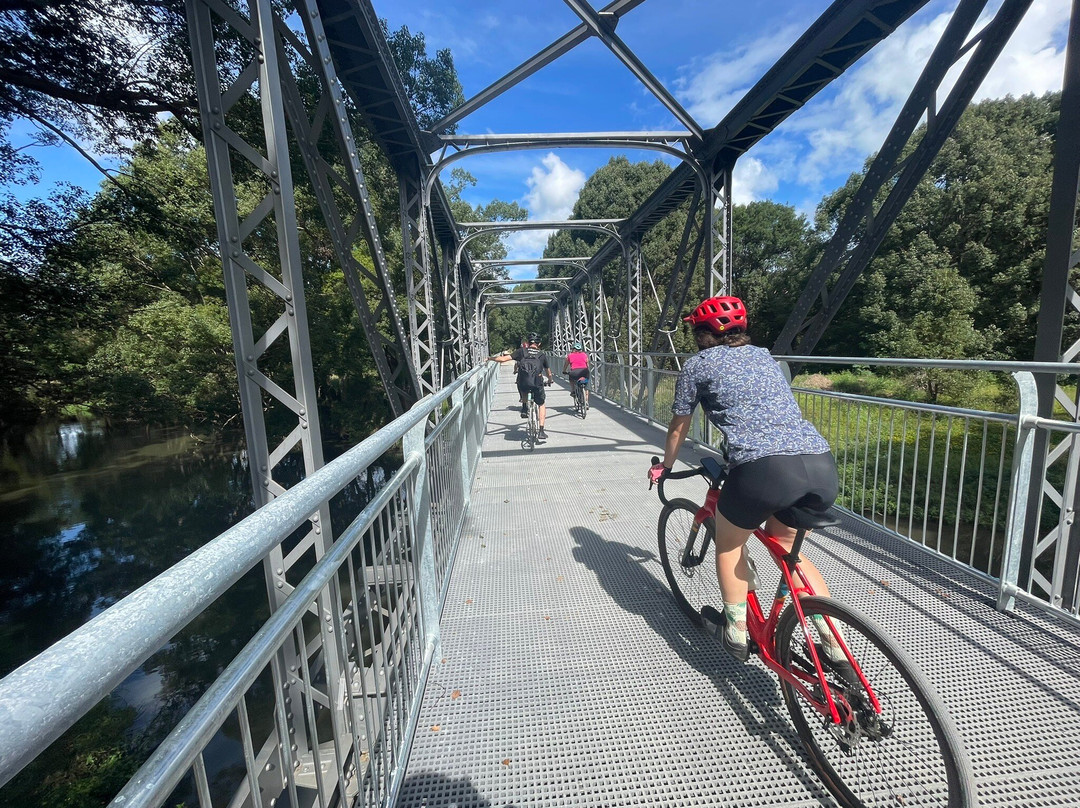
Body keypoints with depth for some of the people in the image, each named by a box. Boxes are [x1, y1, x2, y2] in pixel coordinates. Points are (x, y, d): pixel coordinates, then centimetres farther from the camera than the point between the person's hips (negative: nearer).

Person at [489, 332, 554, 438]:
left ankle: (524, 409, 20)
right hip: (537, 383, 0)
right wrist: (550, 380, 45)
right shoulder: (542, 355, 14)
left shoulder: (521, 351, 10)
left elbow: (504, 359, 4)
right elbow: (548, 371, 24)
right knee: (541, 405, 20)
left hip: (522, 383, 0)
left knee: (524, 391, 38)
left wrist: (490, 358, 18)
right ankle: (541, 431, 11)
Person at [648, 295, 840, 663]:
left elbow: (678, 428, 20)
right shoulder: (763, 355, 27)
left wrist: (664, 466, 37)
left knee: (729, 544, 24)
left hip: (766, 469, -6)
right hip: (823, 466, 6)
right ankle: (834, 641, 30)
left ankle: (737, 633, 33)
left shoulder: (698, 363, 11)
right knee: (784, 544, 31)